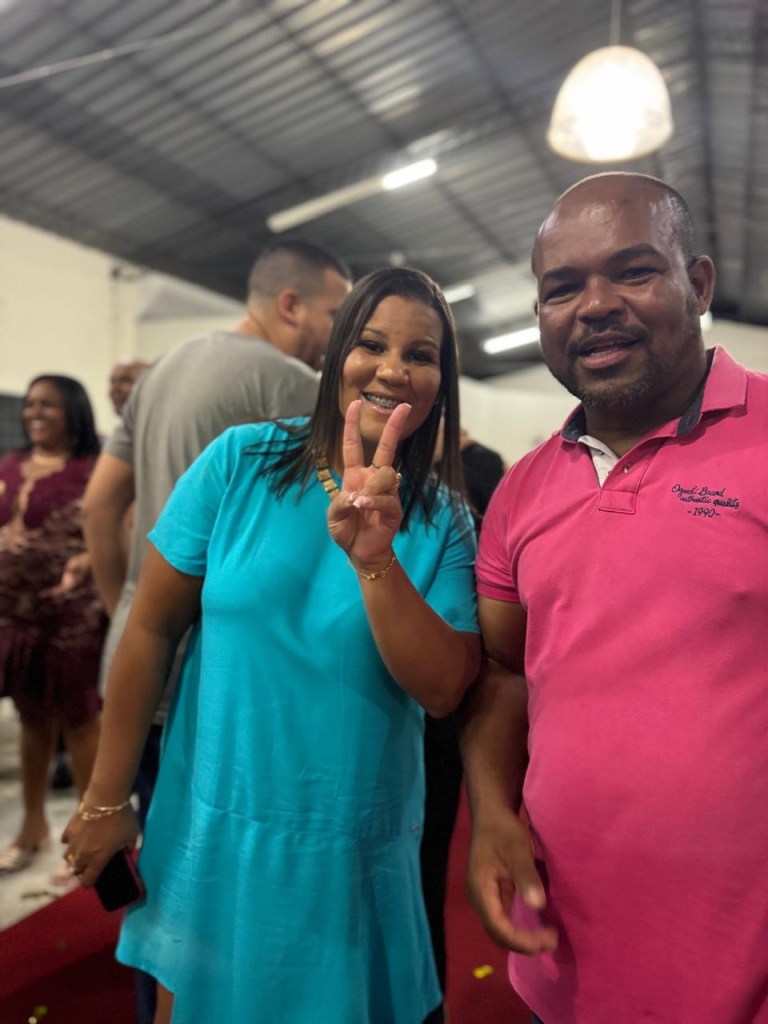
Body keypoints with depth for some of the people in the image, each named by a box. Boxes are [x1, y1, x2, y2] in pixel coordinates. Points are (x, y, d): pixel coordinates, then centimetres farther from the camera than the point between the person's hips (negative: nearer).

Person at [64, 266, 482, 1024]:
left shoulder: (442, 522, -7)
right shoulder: (242, 462, -10)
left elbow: (442, 691, -15)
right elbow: (151, 628, -7)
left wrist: (375, 561, -30)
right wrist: (106, 799, -3)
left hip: (354, 851, 1)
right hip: (212, 827, 0)